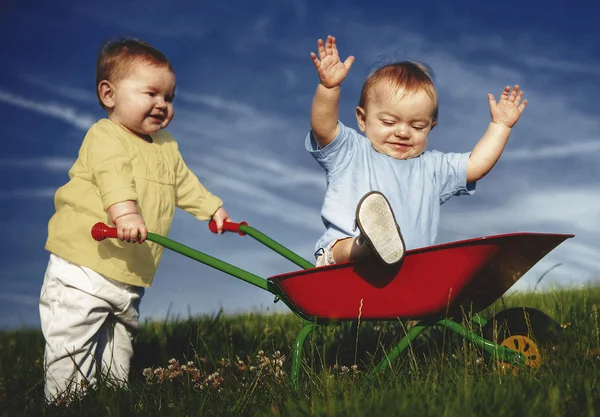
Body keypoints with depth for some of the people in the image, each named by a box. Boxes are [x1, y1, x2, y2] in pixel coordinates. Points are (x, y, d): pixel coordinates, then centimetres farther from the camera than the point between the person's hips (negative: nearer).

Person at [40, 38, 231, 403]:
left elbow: (185, 183, 30)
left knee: (119, 346, 19)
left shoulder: (167, 147, 15)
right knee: (72, 349, -8)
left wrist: (213, 209, 25)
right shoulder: (105, 137, -13)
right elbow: (113, 177, -32)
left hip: (131, 278, 8)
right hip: (83, 269, -8)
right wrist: (125, 212, -48)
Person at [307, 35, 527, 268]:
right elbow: (323, 127, -4)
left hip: (408, 269, 5)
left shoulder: (431, 167, 27)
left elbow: (476, 164, 29)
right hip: (343, 250, -5)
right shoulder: (350, 152, 12)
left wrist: (500, 125, 26)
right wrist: (329, 87, -20)